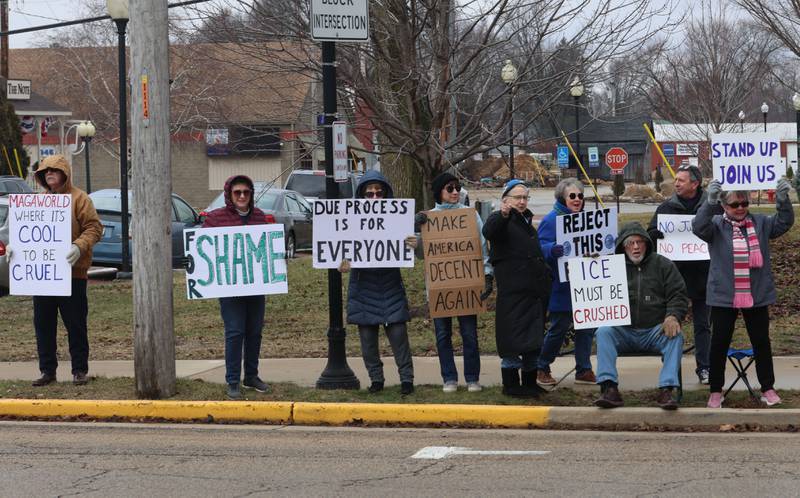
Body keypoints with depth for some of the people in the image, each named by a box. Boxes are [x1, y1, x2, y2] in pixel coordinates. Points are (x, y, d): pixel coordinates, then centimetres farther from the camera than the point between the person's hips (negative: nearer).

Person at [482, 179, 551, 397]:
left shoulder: (526, 220, 22)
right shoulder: (500, 219, -5)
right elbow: (489, 232, -30)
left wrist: (545, 273, 23)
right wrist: (502, 216, -48)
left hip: (534, 289, 9)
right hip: (513, 290, -9)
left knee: (534, 337, 12)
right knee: (513, 337, -7)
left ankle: (530, 382, 20)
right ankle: (511, 384, -3)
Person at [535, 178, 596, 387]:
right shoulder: (551, 220, -7)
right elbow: (541, 248, -16)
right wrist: (554, 249, -35)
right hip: (561, 288, -6)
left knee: (587, 327, 5)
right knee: (558, 328, -1)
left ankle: (584, 370, 15)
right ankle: (542, 369, 14)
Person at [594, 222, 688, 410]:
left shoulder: (663, 265, 9)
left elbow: (678, 295, 5)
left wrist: (673, 316, -14)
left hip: (656, 330, -1)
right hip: (624, 331, 1)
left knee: (675, 336, -30)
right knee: (603, 332, -28)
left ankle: (666, 390, -35)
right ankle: (610, 389, -35)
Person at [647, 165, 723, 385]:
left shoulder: (712, 206, 1)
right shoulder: (666, 207, 5)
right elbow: (650, 234, 6)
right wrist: (655, 234, -18)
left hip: (703, 275, -1)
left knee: (703, 325, 7)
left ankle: (704, 368, 12)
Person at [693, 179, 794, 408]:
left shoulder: (760, 223, 6)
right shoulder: (716, 225, -2)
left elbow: (785, 222, -4)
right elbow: (699, 227, -21)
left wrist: (783, 199, -23)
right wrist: (710, 202, -36)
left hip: (757, 295, 2)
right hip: (724, 296, -2)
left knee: (761, 342, 10)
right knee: (719, 343, 4)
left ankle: (768, 388, 20)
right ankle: (716, 391, 14)